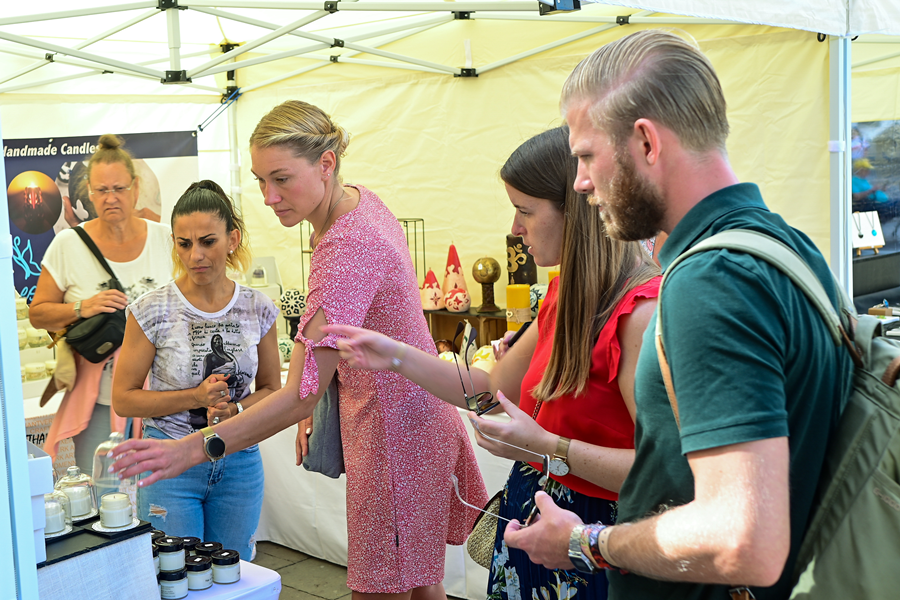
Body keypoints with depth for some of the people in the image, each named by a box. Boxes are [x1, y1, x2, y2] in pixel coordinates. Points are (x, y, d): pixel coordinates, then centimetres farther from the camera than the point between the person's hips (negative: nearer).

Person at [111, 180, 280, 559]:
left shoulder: (258, 309, -1)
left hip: (240, 462, 3)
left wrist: (235, 409, -12)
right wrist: (196, 397, -17)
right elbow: (123, 399, -5)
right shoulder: (152, 311, -9)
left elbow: (272, 389, 9)